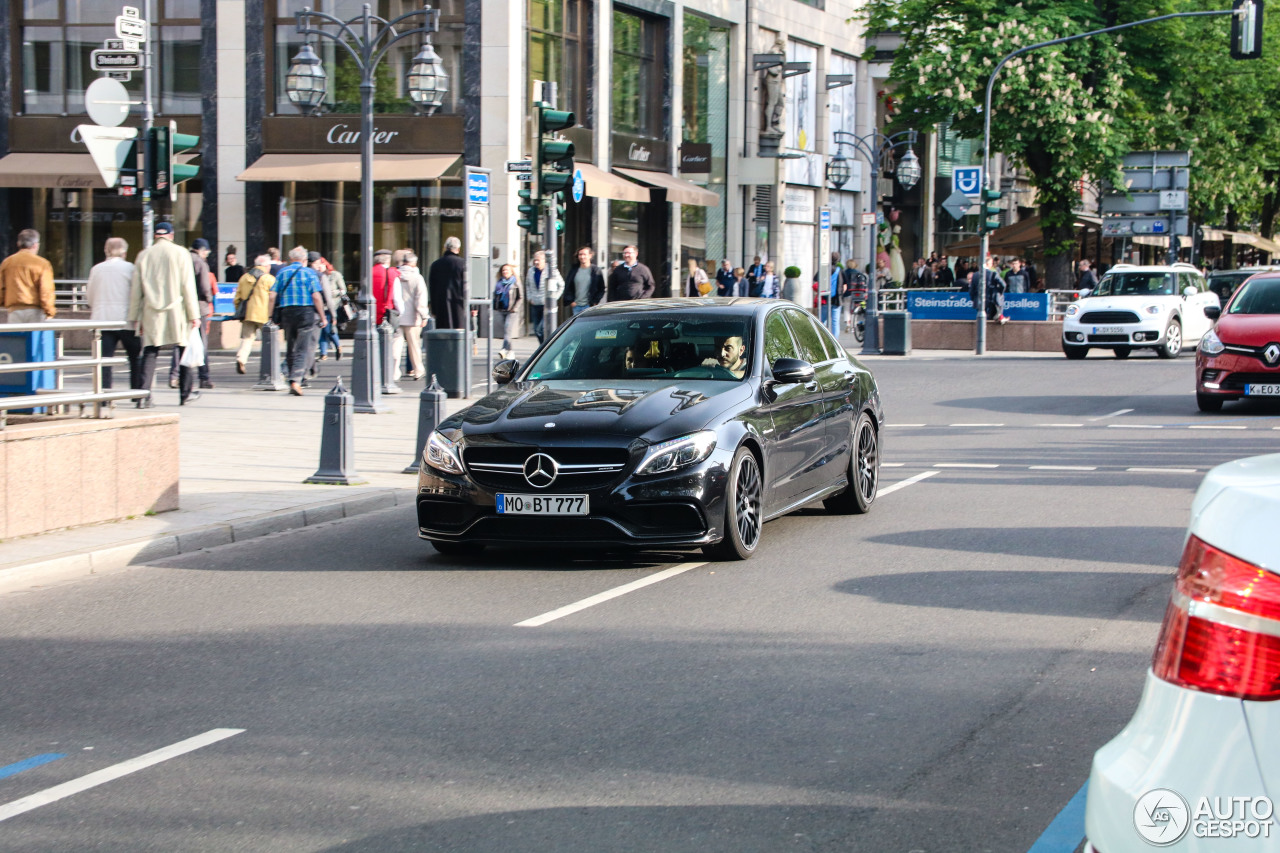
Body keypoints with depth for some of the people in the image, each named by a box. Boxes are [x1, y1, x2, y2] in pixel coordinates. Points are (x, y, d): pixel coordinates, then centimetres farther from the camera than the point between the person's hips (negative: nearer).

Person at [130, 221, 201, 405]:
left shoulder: (143, 255, 6)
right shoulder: (181, 253, -1)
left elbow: (135, 289, 8)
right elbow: (188, 286, -5)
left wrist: (135, 317, 14)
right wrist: (194, 315, -2)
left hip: (152, 313, 2)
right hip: (177, 314, -2)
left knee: (149, 352, 1)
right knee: (183, 349, 11)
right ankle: (185, 393, 18)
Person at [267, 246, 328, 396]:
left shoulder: (282, 272, 8)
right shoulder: (309, 273, -1)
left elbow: (273, 297, 2)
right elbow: (316, 296, -8)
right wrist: (323, 317, -2)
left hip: (286, 313, 3)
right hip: (307, 312, -3)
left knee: (290, 349, 14)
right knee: (304, 349, -3)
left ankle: (294, 382, 20)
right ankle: (296, 380, -18)